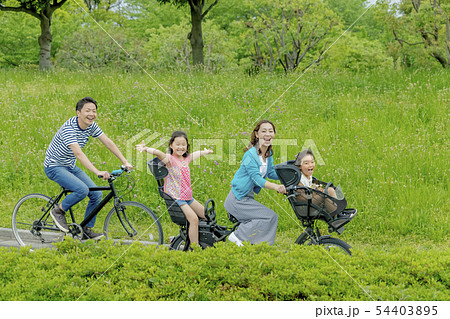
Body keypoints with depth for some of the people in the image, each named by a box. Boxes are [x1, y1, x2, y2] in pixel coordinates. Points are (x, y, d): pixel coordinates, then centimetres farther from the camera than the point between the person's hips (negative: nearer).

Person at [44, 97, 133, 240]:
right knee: (82, 190, -29)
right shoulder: (69, 127, -28)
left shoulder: (91, 126, -5)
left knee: (97, 194, -4)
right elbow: (78, 153, -38)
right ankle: (58, 211, -5)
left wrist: (125, 162, -11)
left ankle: (86, 230, 8)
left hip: (70, 167, 8)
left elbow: (108, 143, -2)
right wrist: (97, 172, -46)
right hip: (54, 167, -8)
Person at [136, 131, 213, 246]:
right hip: (175, 198, -9)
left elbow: (196, 154, 33)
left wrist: (206, 152, 54)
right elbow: (159, 153, -34)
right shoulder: (170, 159, -13)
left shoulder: (186, 159, 10)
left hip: (187, 197, 9)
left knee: (206, 215, 10)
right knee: (194, 219, -21)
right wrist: (146, 149, -53)